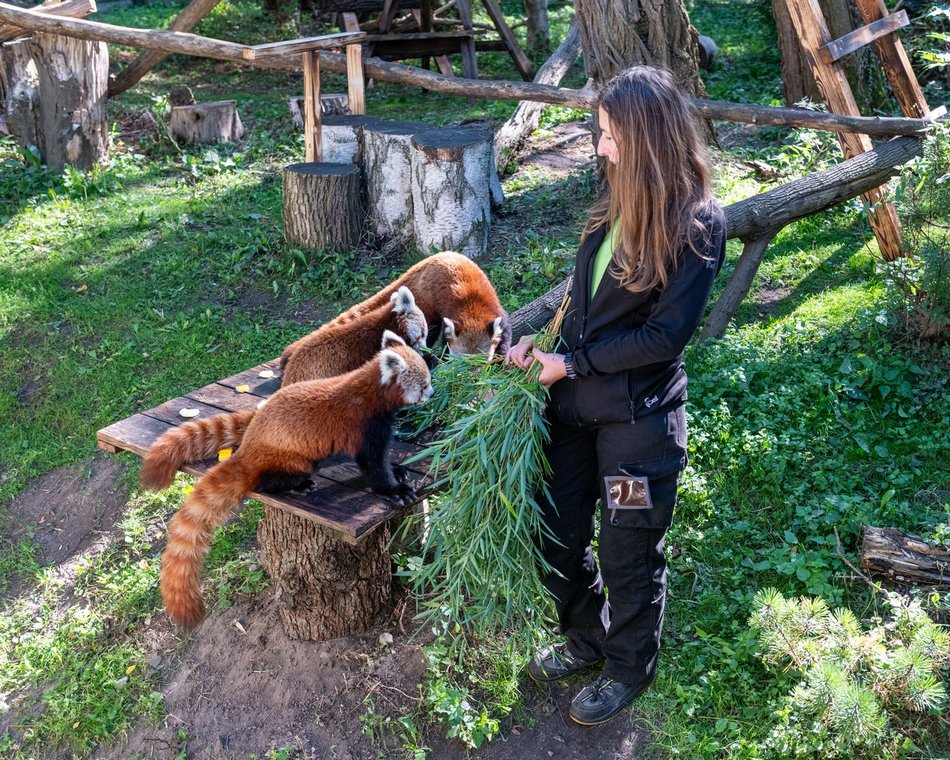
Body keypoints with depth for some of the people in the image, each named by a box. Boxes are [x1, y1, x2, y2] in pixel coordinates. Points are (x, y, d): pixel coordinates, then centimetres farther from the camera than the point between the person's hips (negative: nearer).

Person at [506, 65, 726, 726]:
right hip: (577, 401, 7)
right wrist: (539, 339, -4)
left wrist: (571, 363, -15)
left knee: (629, 554, 11)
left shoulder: (698, 223, -16)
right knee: (559, 534, 17)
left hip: (639, 417, -7)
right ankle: (585, 640, 44)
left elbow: (666, 334, -19)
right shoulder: (618, 204, 4)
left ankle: (631, 669, 37)